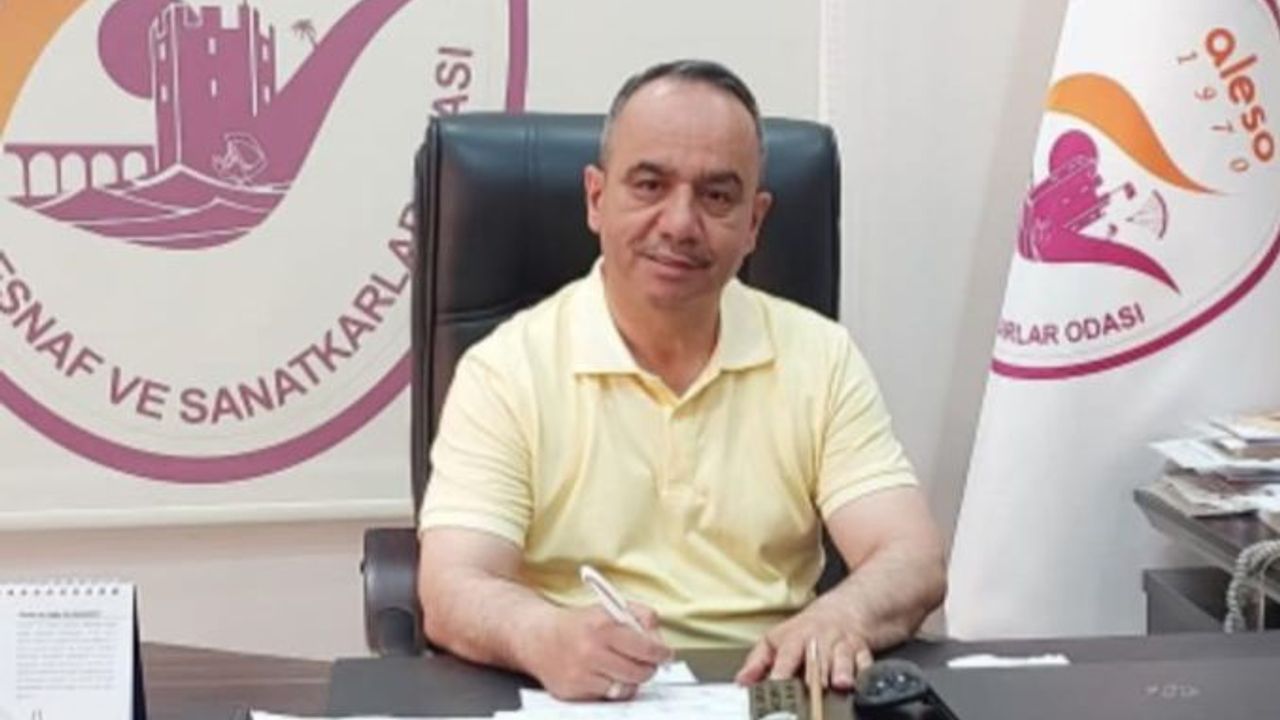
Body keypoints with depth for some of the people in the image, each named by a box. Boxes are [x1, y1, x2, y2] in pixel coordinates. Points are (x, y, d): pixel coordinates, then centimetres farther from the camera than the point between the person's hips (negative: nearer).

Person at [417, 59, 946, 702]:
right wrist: (545, 636, -35)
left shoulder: (821, 357, 5)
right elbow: (452, 593, -12)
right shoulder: (505, 370, -2)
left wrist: (842, 617, -27)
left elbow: (913, 563, -4)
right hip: (578, 698, -1)